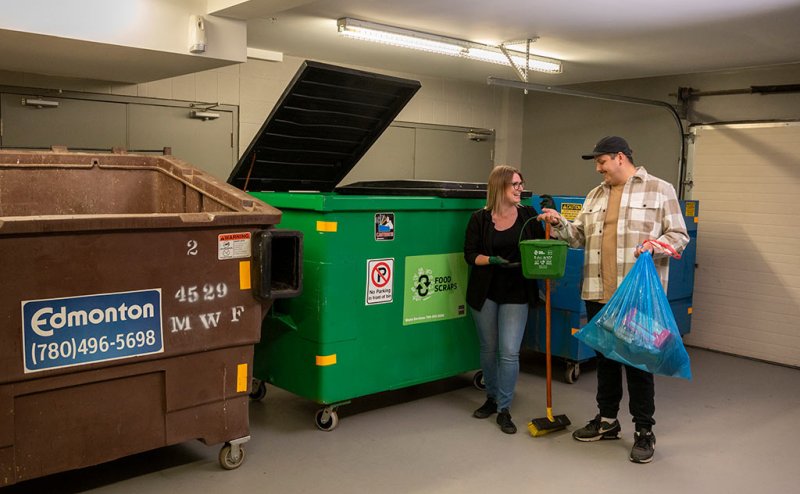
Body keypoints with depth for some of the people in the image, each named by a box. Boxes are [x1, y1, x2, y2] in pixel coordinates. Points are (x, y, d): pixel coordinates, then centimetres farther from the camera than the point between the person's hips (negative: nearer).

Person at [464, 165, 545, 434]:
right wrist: (493, 260, -19)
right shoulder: (480, 218, -2)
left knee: (509, 352, -6)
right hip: (485, 292, 0)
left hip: (516, 293, 0)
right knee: (488, 348, 13)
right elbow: (470, 254, -3)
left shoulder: (528, 215, 1)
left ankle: (504, 409, 7)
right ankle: (492, 398, 32)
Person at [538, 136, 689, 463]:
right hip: (598, 294, 6)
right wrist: (559, 224, 0)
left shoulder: (660, 190, -1)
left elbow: (679, 236, -2)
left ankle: (644, 431, 14)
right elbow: (580, 235, 17)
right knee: (605, 357, 15)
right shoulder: (595, 196, 16)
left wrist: (657, 245, -20)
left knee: (638, 361, 1)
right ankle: (607, 421, 29)